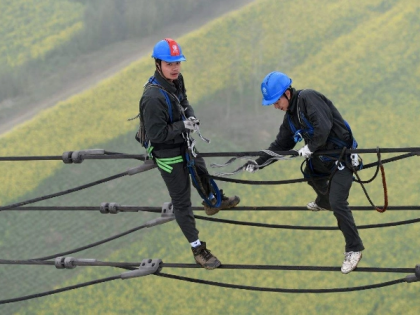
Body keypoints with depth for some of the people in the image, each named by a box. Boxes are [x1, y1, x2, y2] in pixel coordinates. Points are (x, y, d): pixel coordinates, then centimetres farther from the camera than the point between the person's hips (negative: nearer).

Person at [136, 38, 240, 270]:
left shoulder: (175, 81, -10)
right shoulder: (153, 97, -35)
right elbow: (156, 134, -32)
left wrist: (191, 116, -11)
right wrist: (183, 125, -25)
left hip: (184, 145, 9)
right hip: (168, 155, -9)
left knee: (200, 171, 36)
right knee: (182, 202, 5)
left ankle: (213, 202, 68)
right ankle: (197, 249, 18)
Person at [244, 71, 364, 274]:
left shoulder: (308, 98, -23)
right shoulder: (290, 117, 4)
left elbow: (324, 126, -35)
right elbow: (279, 146, 10)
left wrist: (310, 147, -25)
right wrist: (258, 163, 2)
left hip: (342, 156, -10)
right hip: (322, 155, 10)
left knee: (337, 203, -16)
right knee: (311, 175, 34)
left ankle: (354, 249, -6)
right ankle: (323, 202, 65)